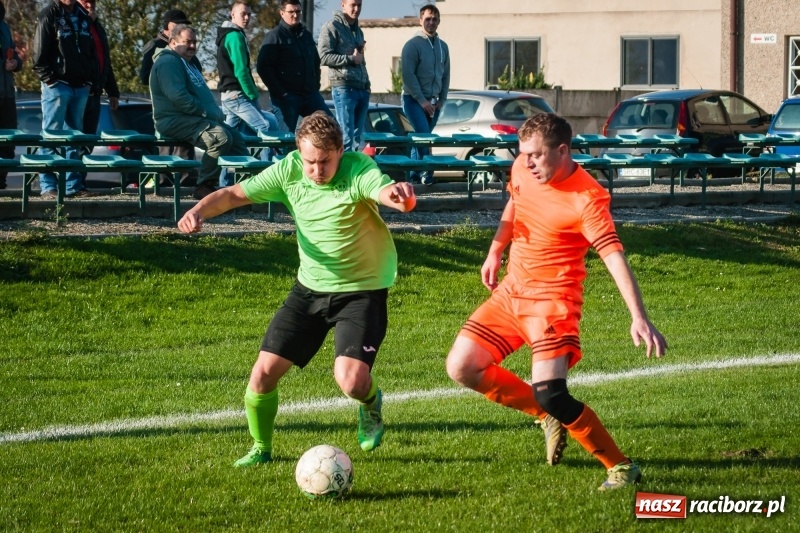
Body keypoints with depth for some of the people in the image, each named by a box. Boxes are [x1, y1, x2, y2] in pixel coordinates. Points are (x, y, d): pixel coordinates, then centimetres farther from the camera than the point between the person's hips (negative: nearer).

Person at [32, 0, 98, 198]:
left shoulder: (83, 18, 14)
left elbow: (92, 53, 18)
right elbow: (39, 53, -8)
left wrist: (91, 80, 8)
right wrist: (50, 79, -14)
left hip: (80, 87, 6)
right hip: (57, 85, -6)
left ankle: (74, 185, 12)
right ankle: (47, 186, -5)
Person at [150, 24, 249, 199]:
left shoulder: (187, 64, 25)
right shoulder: (168, 62, -10)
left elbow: (202, 96, 29)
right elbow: (178, 96, -22)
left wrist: (216, 114, 9)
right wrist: (205, 113, -18)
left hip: (194, 119, 11)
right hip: (175, 121, -11)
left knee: (236, 137, 7)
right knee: (221, 137, -30)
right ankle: (204, 186, -25)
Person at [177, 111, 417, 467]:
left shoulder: (359, 170, -22)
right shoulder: (289, 170, -10)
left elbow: (385, 191, -43)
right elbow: (235, 194, -5)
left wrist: (399, 195, -68)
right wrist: (199, 211, -25)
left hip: (362, 289, -4)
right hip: (311, 287, 4)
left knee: (351, 380, -21)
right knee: (264, 373, -3)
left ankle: (371, 404, 17)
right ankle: (261, 448, 24)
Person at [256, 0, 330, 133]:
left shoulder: (306, 35, 17)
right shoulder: (274, 36, -4)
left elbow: (316, 63, 27)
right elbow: (263, 67, -10)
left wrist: (315, 86, 13)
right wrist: (279, 92, -14)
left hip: (310, 94, 6)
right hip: (287, 96, -6)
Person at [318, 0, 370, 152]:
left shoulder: (358, 30, 22)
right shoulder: (332, 27, -3)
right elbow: (324, 57, -12)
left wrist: (367, 83, 15)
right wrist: (351, 59, -11)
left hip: (362, 88, 8)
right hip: (344, 88, -8)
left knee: (358, 136, 7)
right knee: (346, 136, -11)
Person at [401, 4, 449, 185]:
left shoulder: (442, 46, 11)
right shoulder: (413, 45, -9)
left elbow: (446, 75, 15)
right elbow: (408, 75, -14)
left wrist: (441, 99, 4)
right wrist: (422, 100, -17)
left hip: (433, 101, 6)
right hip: (414, 100, -6)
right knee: (424, 135, -17)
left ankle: (414, 175, 13)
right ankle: (426, 173, -15)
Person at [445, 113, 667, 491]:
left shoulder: (586, 198, -23)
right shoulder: (522, 169, -1)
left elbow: (613, 256, -31)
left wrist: (639, 318, -40)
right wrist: (495, 251, 23)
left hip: (552, 300, -8)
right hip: (511, 291, 8)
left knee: (549, 395, -21)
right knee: (461, 367, 4)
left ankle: (621, 468, -5)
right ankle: (549, 416, 18)